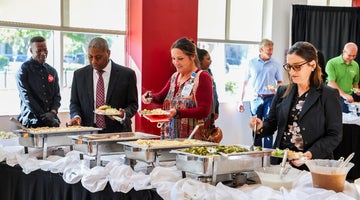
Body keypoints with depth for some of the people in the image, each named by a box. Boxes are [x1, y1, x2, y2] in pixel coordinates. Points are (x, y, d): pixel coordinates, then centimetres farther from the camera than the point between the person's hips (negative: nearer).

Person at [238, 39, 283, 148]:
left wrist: (276, 88, -11)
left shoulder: (276, 64, 6)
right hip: (256, 98, 1)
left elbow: (280, 82, 12)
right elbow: (245, 82, 9)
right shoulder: (252, 63, 6)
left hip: (270, 98, -1)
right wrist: (241, 100, 6)